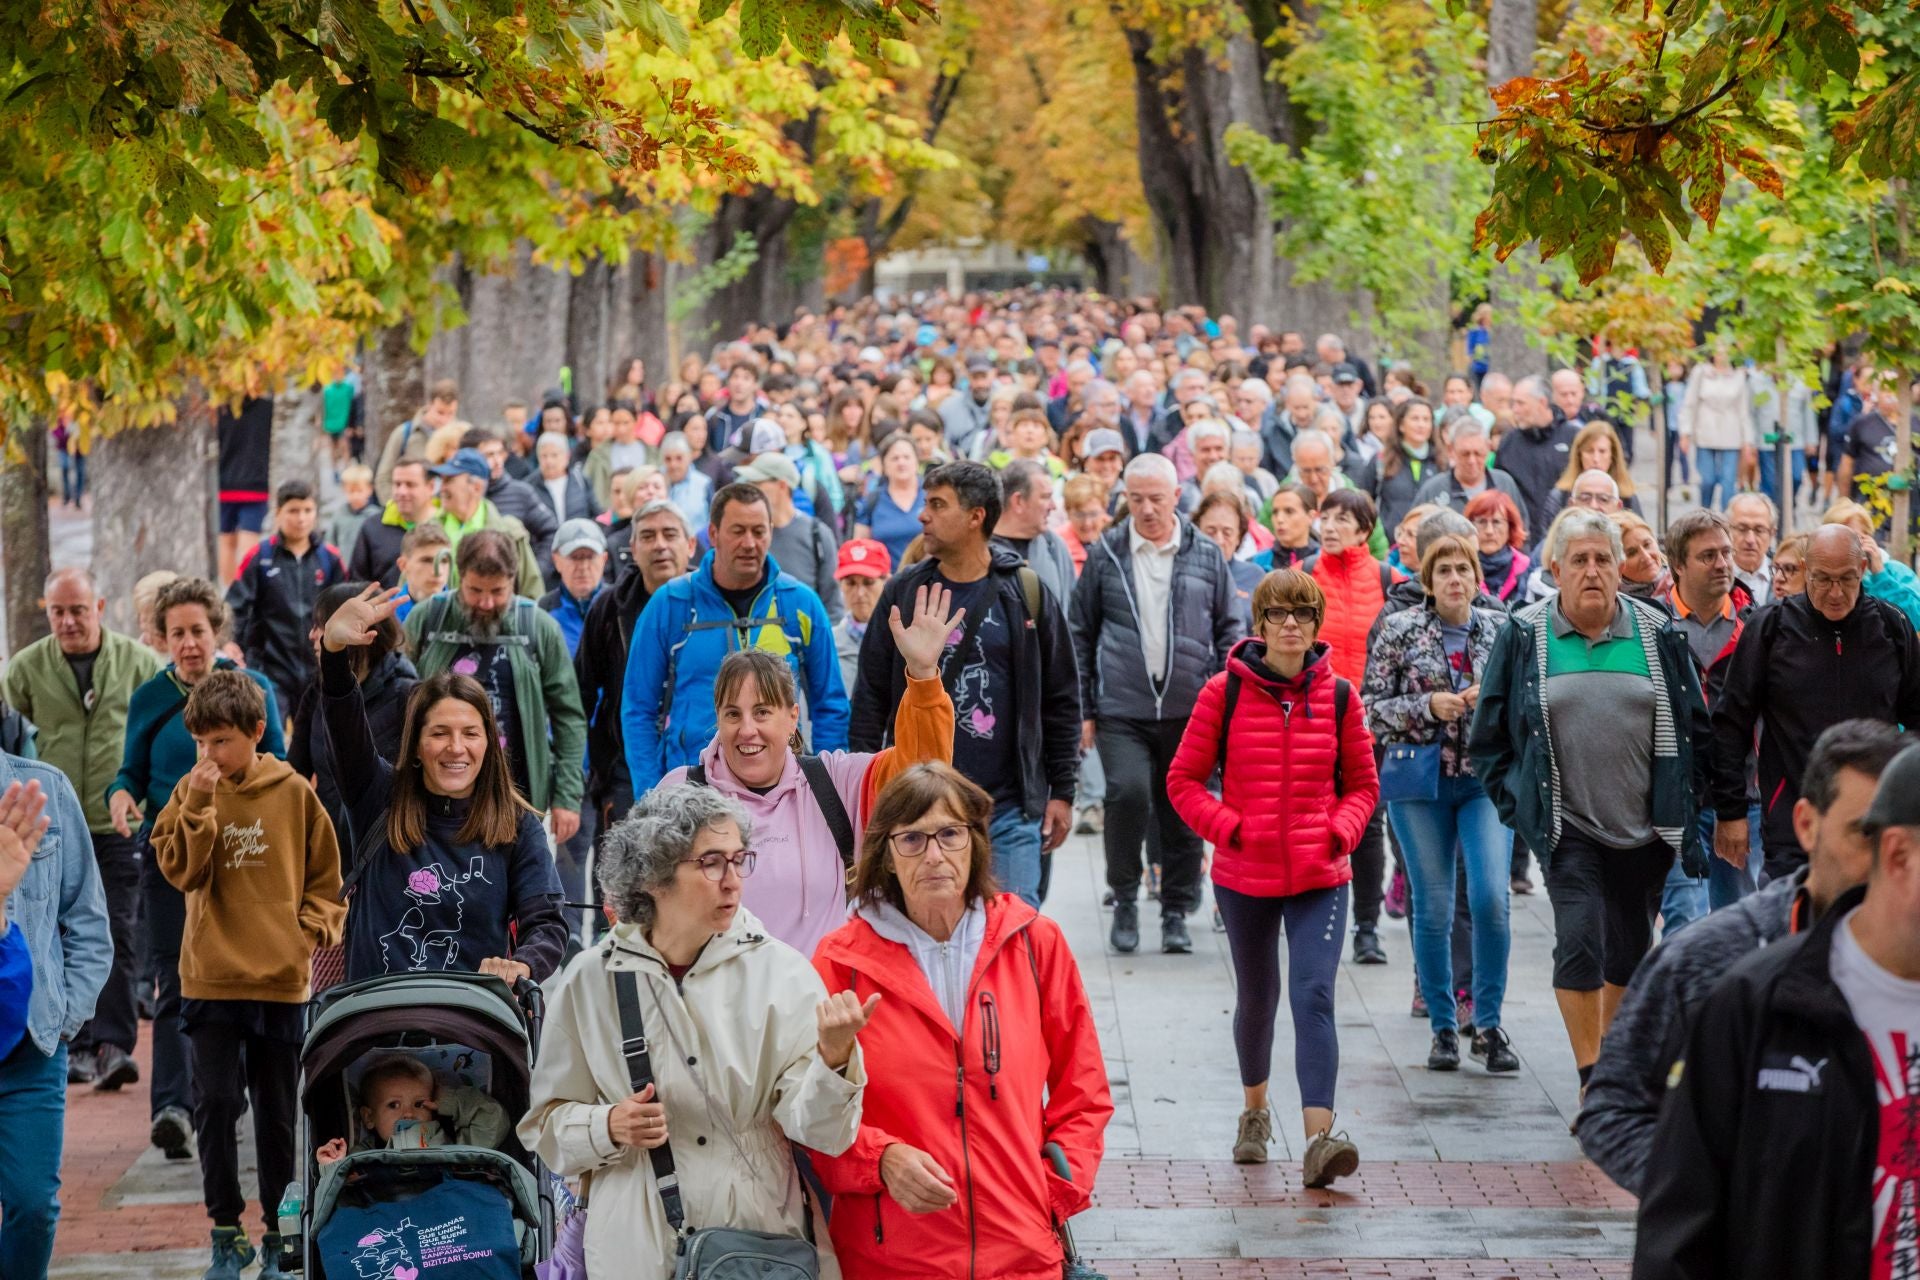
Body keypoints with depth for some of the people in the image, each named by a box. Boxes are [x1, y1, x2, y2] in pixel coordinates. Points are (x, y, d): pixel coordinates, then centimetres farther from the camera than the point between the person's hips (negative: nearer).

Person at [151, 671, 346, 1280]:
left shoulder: (294, 794, 0)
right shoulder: (190, 792, 2)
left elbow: (325, 878, 8)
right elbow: (181, 870, -11)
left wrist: (312, 928, -7)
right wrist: (200, 803, -19)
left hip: (281, 980, 0)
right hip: (210, 979, 0)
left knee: (277, 1114, 8)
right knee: (216, 1105, -3)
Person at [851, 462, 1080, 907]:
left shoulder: (1027, 594, 1)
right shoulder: (903, 593, 5)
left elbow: (1062, 699, 6)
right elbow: (871, 697, 7)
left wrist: (1062, 791, 3)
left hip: (1009, 808, -1)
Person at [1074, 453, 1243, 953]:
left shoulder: (1206, 556, 6)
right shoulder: (1105, 556, 4)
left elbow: (1228, 632, 12)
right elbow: (1082, 635, 9)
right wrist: (1084, 709, 4)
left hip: (1190, 708, 2)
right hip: (1122, 709, -2)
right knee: (1128, 792, -20)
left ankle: (1176, 911, 21)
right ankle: (1124, 898, 0)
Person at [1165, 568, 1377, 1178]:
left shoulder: (1338, 696, 0)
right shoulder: (1224, 692, -4)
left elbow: (1362, 784, 10)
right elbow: (1183, 781, 0)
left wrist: (1341, 831, -8)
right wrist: (1229, 828, -12)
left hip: (1320, 876, 0)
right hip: (1244, 875, 0)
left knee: (1314, 996, -15)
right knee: (1257, 997, 16)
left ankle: (1318, 1138, -24)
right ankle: (1255, 1110, 41)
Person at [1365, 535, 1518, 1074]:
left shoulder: (1501, 629, 6)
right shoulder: (1399, 631, 0)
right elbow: (1372, 708, -1)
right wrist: (1428, 706, -15)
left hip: (1488, 780, 1)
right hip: (1421, 783, -1)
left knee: (1491, 898, -13)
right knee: (1433, 909, 2)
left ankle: (1488, 1024, 0)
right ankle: (1443, 1028, 14)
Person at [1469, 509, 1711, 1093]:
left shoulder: (1658, 634, 3)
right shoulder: (1525, 635, 0)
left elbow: (1694, 729, 11)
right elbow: (1488, 734, 8)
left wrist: (1683, 803, 5)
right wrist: (1515, 803, 1)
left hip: (1647, 826, 3)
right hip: (1566, 825, -2)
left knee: (1630, 950, 12)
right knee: (1580, 940, -16)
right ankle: (1591, 1080, -10)